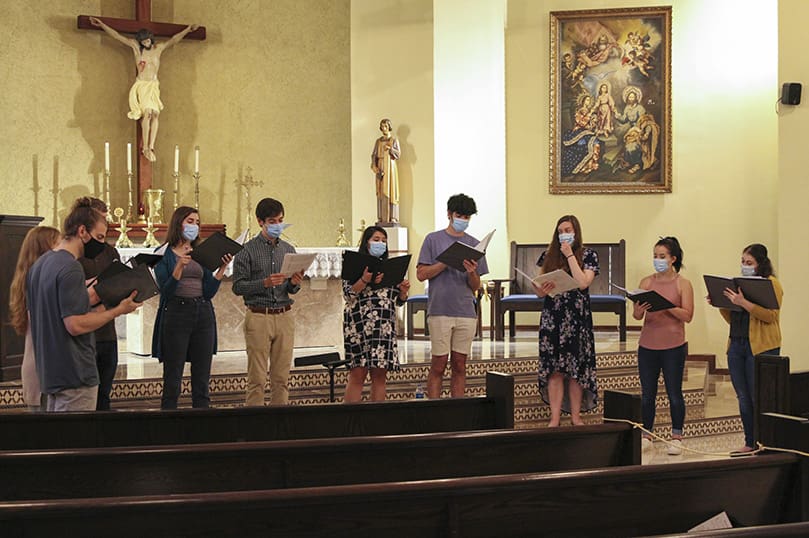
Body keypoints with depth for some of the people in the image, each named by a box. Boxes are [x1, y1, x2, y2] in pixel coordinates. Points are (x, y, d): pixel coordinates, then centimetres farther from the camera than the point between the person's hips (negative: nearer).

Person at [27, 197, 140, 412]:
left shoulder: (40, 264, 13)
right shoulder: (71, 268, -17)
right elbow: (75, 325, -22)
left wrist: (85, 300, 13)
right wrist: (118, 310, -16)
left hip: (50, 370, 10)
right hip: (74, 375, -10)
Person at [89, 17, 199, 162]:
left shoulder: (158, 48, 11)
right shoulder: (135, 46, 5)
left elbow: (174, 40, 16)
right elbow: (117, 36, 6)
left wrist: (188, 30, 12)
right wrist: (102, 25, 3)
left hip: (154, 86, 3)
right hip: (141, 85, -3)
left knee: (155, 113, -12)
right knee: (147, 112, -20)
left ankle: (151, 147, -14)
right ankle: (145, 148, -21)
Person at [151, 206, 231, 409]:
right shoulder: (164, 254, 1)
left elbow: (209, 292, 6)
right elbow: (166, 291, -9)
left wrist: (222, 268, -5)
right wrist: (180, 267, -21)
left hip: (203, 316, 5)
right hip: (175, 314, -4)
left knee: (202, 382, 6)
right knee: (172, 381, -1)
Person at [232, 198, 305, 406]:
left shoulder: (288, 250, 13)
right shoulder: (248, 250, -1)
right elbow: (238, 286, -6)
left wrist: (294, 283, -5)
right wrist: (265, 283, -18)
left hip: (284, 316, 4)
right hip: (258, 316, -4)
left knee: (282, 378, 5)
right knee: (257, 379, -3)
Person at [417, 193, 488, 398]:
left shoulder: (474, 245, 13)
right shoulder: (434, 239, 5)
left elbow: (476, 286, 12)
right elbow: (421, 274, -2)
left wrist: (471, 272, -9)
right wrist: (446, 262, -12)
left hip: (466, 312, 3)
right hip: (440, 310, -3)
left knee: (459, 365, 6)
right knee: (438, 365, -2)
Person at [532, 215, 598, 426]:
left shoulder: (588, 255, 3)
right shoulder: (548, 255, 10)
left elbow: (582, 283, -13)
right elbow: (538, 289, 9)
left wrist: (570, 255, -9)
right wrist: (542, 290, -14)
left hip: (577, 318, -1)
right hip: (552, 317, 2)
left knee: (576, 369, 1)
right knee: (554, 370, -1)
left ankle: (576, 416, 11)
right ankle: (555, 418, 1)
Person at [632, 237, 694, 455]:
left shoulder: (682, 283, 0)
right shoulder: (646, 282, 7)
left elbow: (687, 316, -8)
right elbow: (636, 315, 3)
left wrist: (667, 306, -21)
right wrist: (640, 309, -19)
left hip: (673, 347, -3)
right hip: (647, 346, 3)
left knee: (674, 394, 3)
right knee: (647, 394, 6)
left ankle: (676, 437, 12)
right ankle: (646, 435, 15)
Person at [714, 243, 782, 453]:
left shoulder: (771, 283, -3)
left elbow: (770, 315, -18)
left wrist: (743, 303, -25)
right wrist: (721, 304, 4)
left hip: (760, 347, -7)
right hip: (736, 345, 7)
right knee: (743, 398, 10)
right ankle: (750, 443, 17)